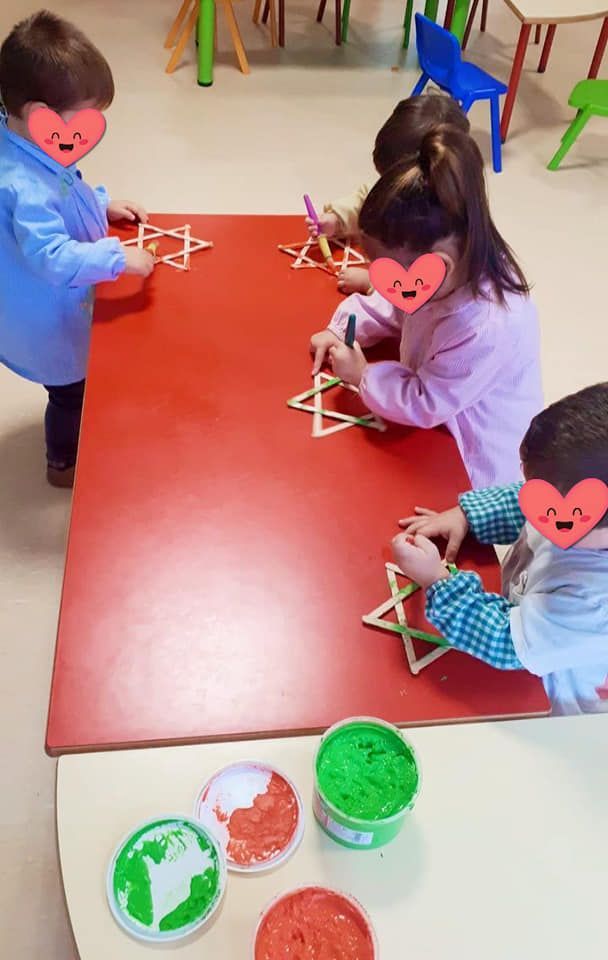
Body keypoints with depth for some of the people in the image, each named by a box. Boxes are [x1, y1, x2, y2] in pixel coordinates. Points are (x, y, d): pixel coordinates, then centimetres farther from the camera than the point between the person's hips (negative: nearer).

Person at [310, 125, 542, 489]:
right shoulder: (462, 267, -12)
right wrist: (340, 329, -6)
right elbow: (392, 308, 8)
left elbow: (424, 404, -27)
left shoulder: (488, 328, -37)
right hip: (437, 429, 8)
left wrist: (363, 376, -16)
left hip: (473, 465, -8)